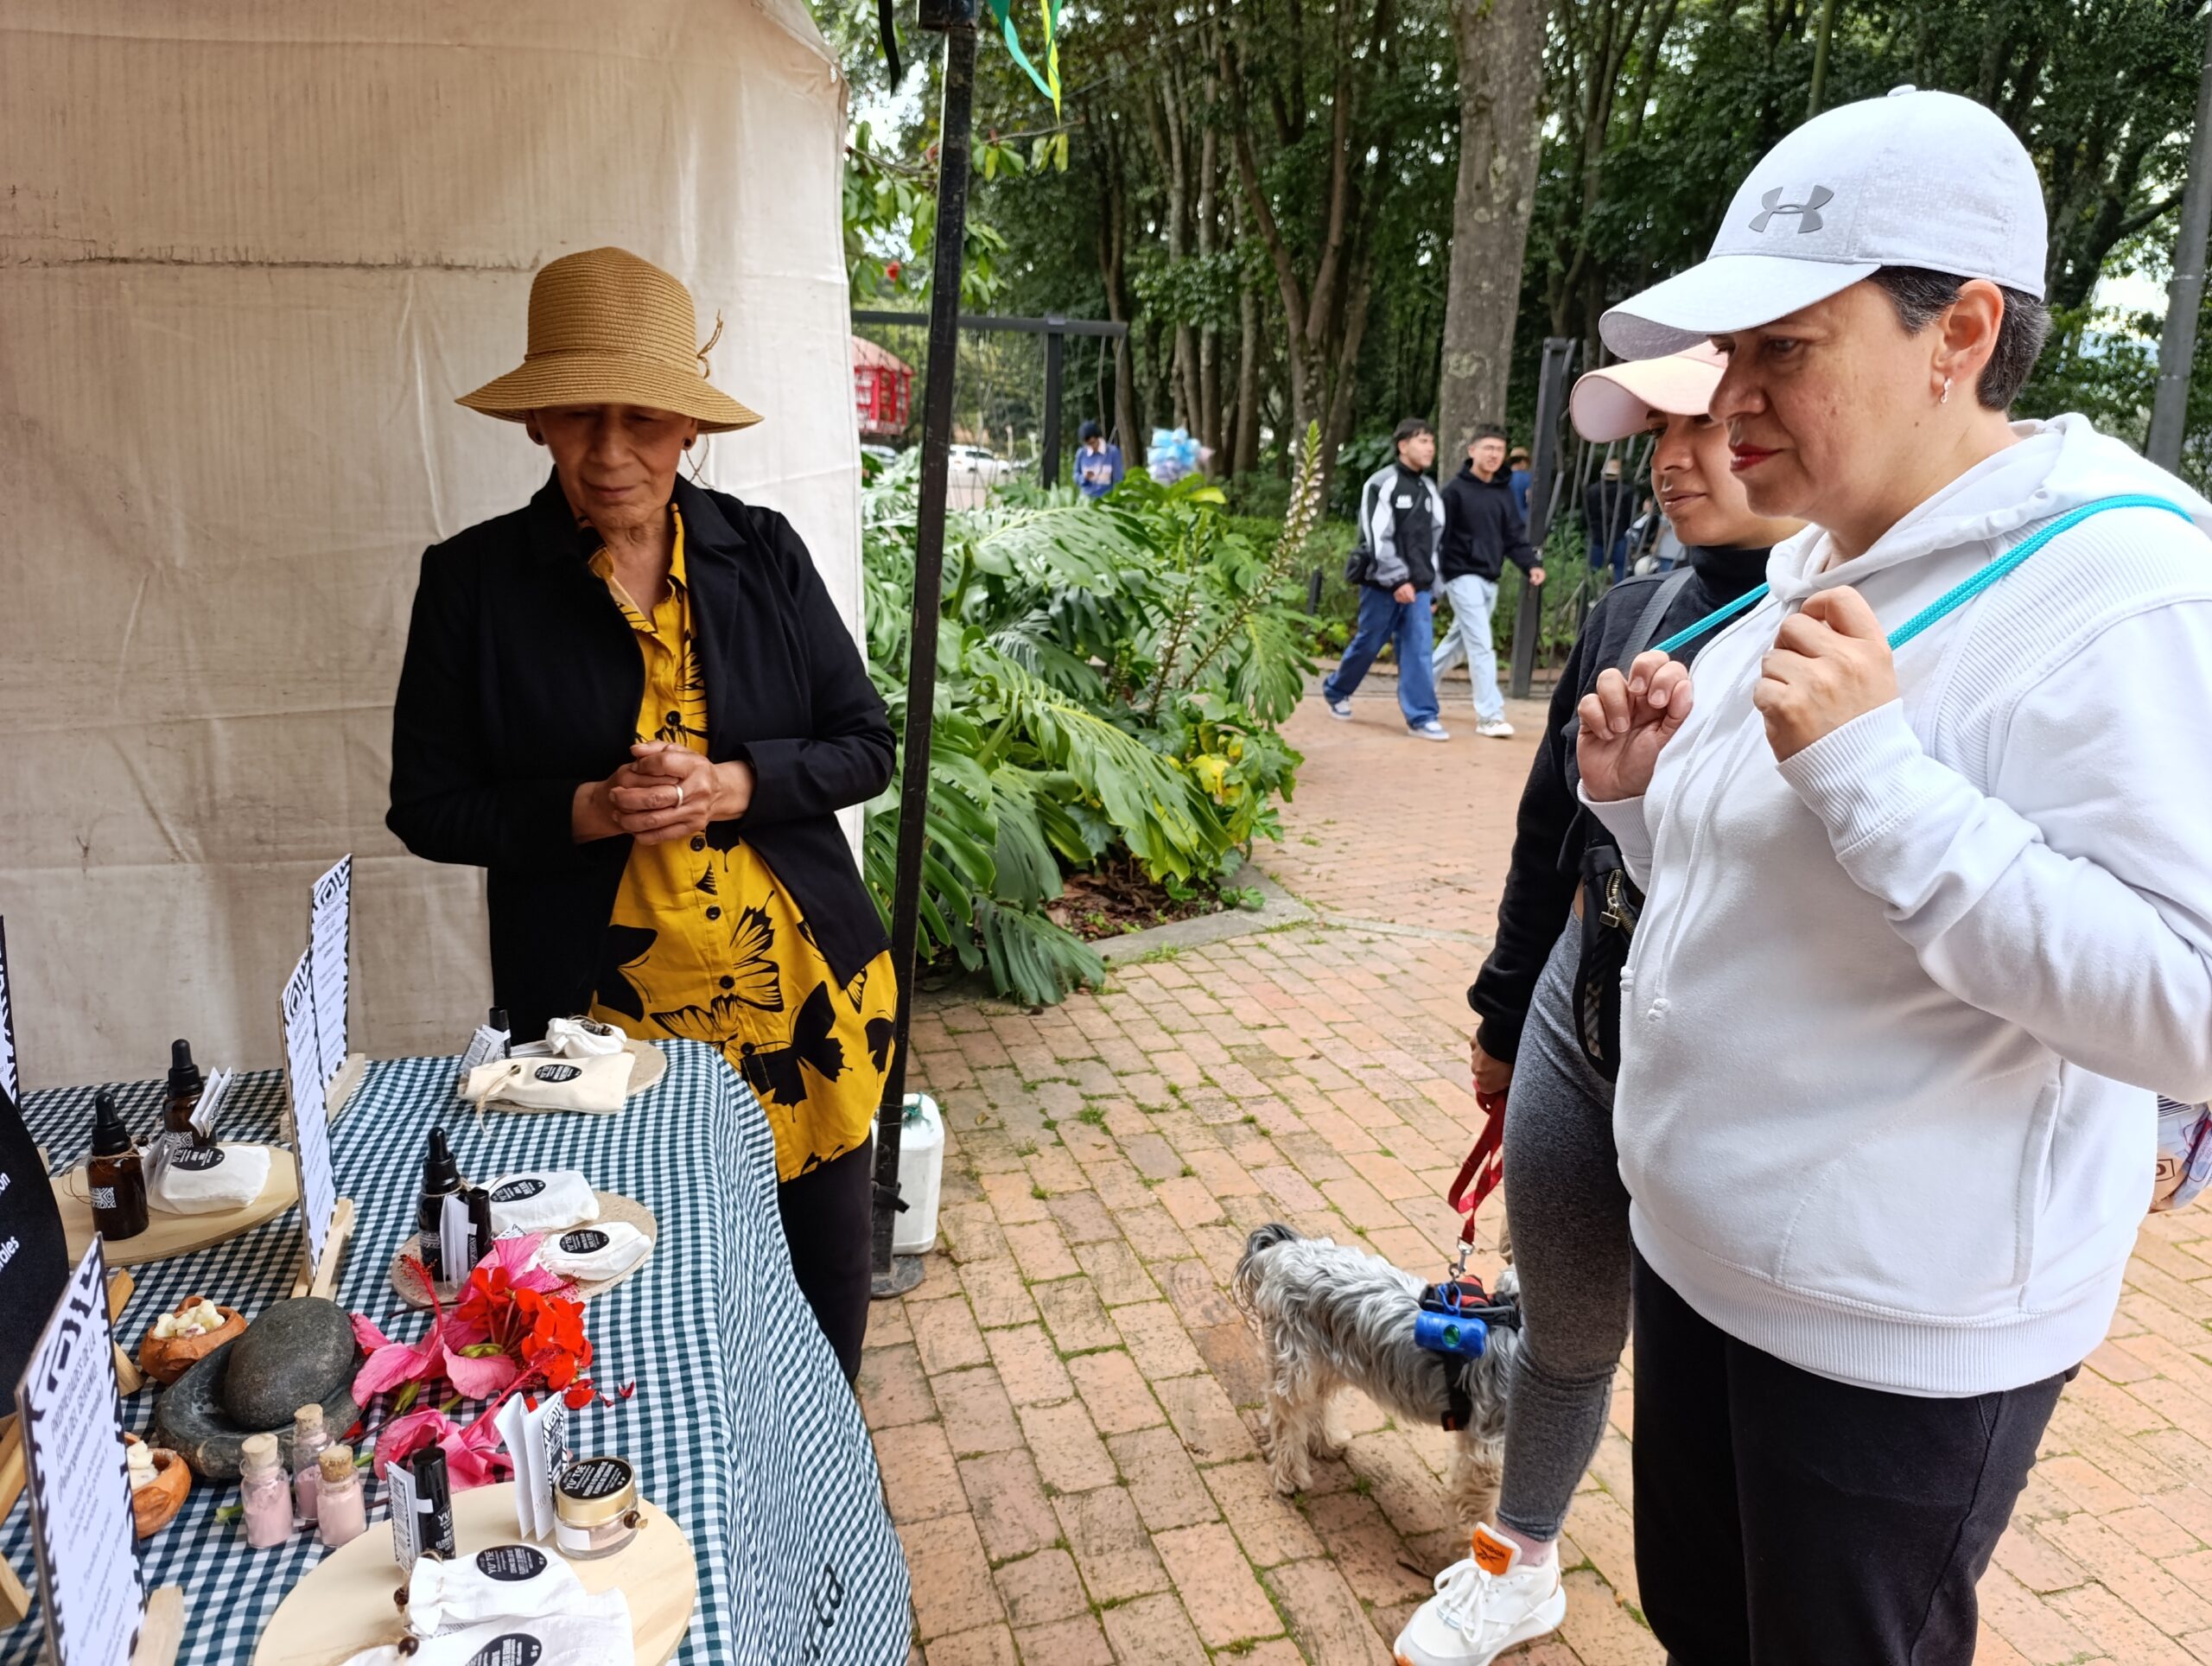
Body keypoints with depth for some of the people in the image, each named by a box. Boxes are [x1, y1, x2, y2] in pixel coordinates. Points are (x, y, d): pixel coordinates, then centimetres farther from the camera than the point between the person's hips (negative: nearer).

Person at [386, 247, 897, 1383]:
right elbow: (427, 807, 1)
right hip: (595, 1009, -2)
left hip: (799, 990, 2)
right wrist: (587, 811, -16)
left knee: (821, 1266, 13)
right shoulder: (473, 580, -3)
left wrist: (731, 785, -16)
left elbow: (866, 744, 2)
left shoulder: (763, 552, 0)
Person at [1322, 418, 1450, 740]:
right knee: (1367, 644, 6)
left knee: (1419, 649, -3)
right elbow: (1377, 539, -16)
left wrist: (1430, 583, 16)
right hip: (1383, 583, -5)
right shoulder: (1382, 484, -9)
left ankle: (1421, 718, -3)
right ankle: (1335, 691, 30)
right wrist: (1397, 580, -21)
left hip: (1416, 585, 6)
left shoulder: (1430, 489, 14)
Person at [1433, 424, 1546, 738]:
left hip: (1490, 580, 7)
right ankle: (1490, 715, -10)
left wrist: (1530, 565, -6)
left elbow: (1514, 536, 11)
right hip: (1463, 577, -7)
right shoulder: (1455, 490, -8)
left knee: (1459, 641, 15)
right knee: (1481, 646, -11)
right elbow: (1436, 538, -9)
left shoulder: (1504, 492, 10)